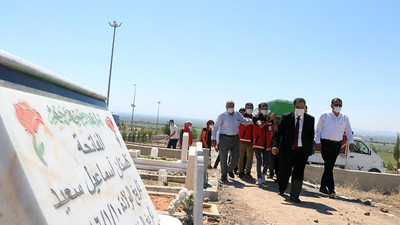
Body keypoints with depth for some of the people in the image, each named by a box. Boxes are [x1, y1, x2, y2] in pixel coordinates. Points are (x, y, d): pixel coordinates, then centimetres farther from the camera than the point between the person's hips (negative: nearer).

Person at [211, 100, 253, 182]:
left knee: (236, 156, 7)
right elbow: (215, 127, -5)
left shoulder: (237, 114, 7)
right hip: (224, 138, -4)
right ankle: (224, 175, 12)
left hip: (235, 138, 5)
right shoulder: (222, 115, -6)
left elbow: (244, 121, 24)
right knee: (223, 157, -3)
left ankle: (230, 169, 34)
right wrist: (214, 139, -9)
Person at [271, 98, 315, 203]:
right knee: (284, 172, 9)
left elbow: (311, 136, 5)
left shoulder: (310, 119, 4)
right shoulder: (286, 118, -1)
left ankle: (294, 196, 4)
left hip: (302, 151, 1)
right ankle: (282, 189, 36)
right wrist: (275, 145, -17)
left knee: (298, 173, -4)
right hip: (286, 150, 0)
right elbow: (278, 132, -4)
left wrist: (309, 151, 1)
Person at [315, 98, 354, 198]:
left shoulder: (345, 118, 10)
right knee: (328, 166, -11)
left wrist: (351, 143, -1)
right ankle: (331, 189, -13)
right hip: (325, 143, -4)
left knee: (330, 166, 8)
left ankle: (323, 187, 20)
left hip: (337, 144, 4)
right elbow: (318, 130, 2)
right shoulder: (324, 116, 1)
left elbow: (349, 131, 12)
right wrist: (318, 142, -6)